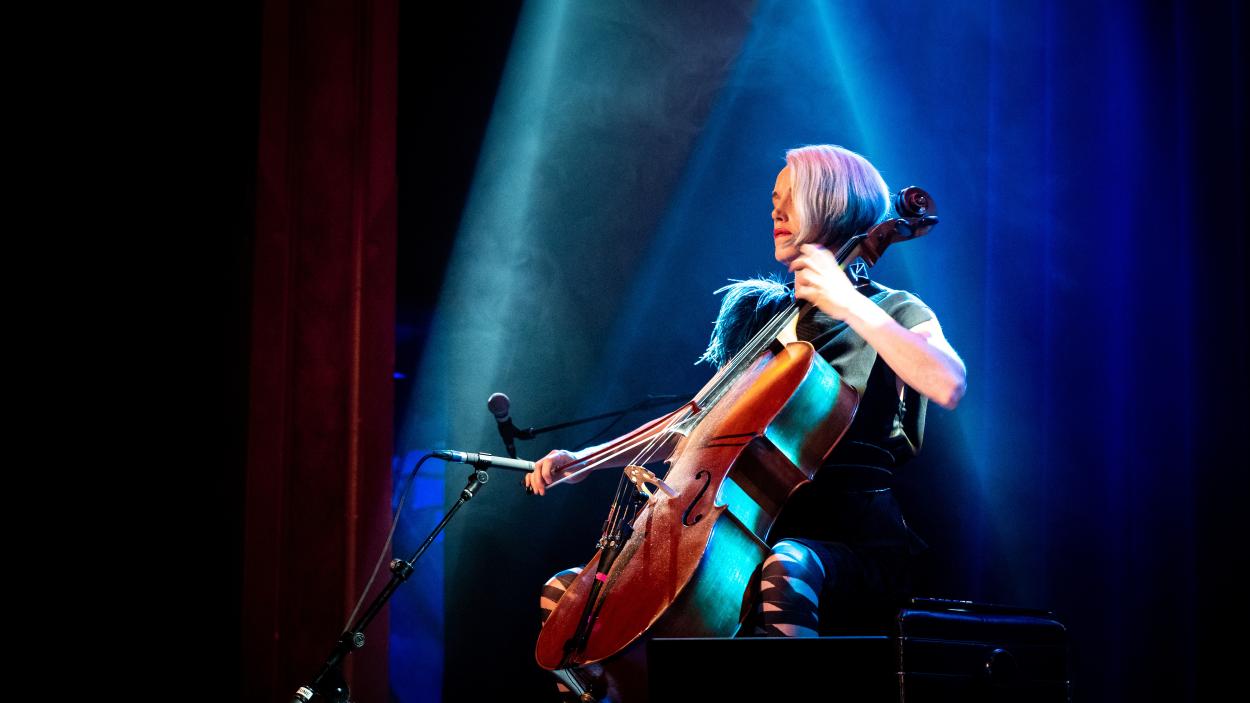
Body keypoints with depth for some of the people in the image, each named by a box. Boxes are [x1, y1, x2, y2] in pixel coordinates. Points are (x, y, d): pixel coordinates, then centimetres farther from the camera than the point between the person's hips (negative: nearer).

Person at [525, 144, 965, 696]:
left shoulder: (893, 312, 2)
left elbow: (948, 386, -20)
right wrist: (584, 459, 13)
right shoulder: (762, 313, 19)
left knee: (785, 570, -43)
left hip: (850, 541, -6)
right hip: (756, 531, 6)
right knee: (564, 592, -5)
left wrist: (849, 304, -21)